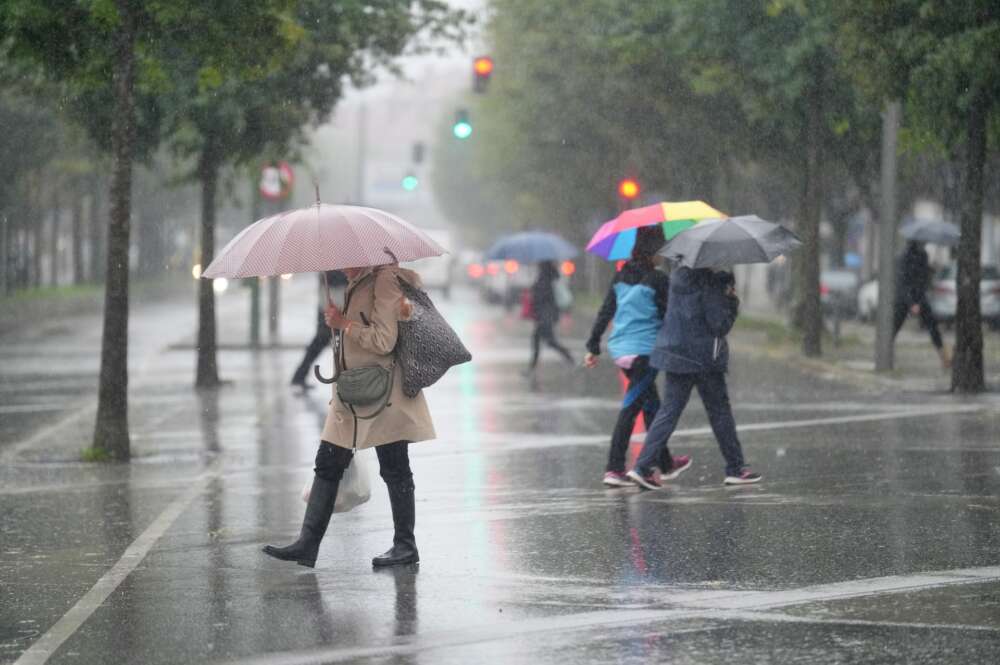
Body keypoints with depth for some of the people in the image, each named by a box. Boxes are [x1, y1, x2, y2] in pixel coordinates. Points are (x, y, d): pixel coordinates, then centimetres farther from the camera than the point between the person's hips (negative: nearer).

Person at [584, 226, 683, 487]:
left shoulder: (621, 276, 7)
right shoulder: (658, 279, -12)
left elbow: (605, 312, 8)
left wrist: (593, 346, 12)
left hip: (620, 348, 7)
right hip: (646, 349, -7)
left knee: (651, 404, 20)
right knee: (630, 408, -6)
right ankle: (614, 469, -11)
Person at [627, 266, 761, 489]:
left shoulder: (678, 276, 6)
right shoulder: (709, 284, -17)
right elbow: (719, 325, -18)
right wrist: (733, 303, -1)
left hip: (675, 353, 6)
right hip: (705, 357, -6)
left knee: (669, 410, 7)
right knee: (720, 411, 8)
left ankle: (642, 467, -4)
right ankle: (735, 469, 16)